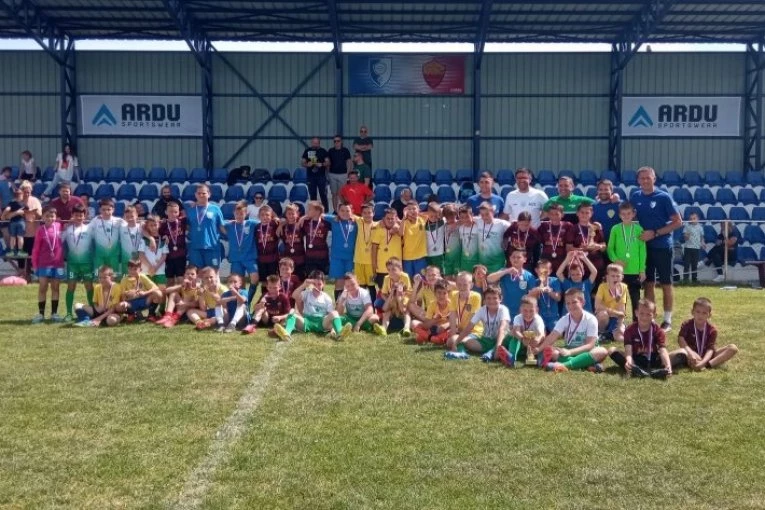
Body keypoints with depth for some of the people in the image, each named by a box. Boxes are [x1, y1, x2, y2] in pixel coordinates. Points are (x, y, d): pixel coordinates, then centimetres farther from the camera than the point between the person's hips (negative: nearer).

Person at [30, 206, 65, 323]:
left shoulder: (59, 227, 0)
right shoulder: (40, 230, -4)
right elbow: (36, 249, -1)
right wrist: (34, 264, -3)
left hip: (58, 263, 1)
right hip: (44, 264, -1)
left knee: (55, 288, 7)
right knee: (42, 288, 2)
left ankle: (54, 313, 13)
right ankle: (41, 313, 9)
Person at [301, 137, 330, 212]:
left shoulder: (323, 151, 4)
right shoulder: (307, 151, 8)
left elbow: (328, 162, 1)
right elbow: (302, 162, 9)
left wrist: (322, 164, -18)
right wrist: (307, 164, -13)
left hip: (321, 175, -2)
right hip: (311, 176, 2)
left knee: (323, 194, -6)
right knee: (312, 195, 6)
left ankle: (326, 210, -2)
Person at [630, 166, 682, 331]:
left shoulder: (663, 197, -9)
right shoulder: (635, 197, 4)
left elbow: (678, 222, -9)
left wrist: (655, 233, -16)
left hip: (662, 246, -4)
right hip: (644, 246, 4)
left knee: (666, 283, 3)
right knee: (648, 283, 10)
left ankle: (667, 320, 11)